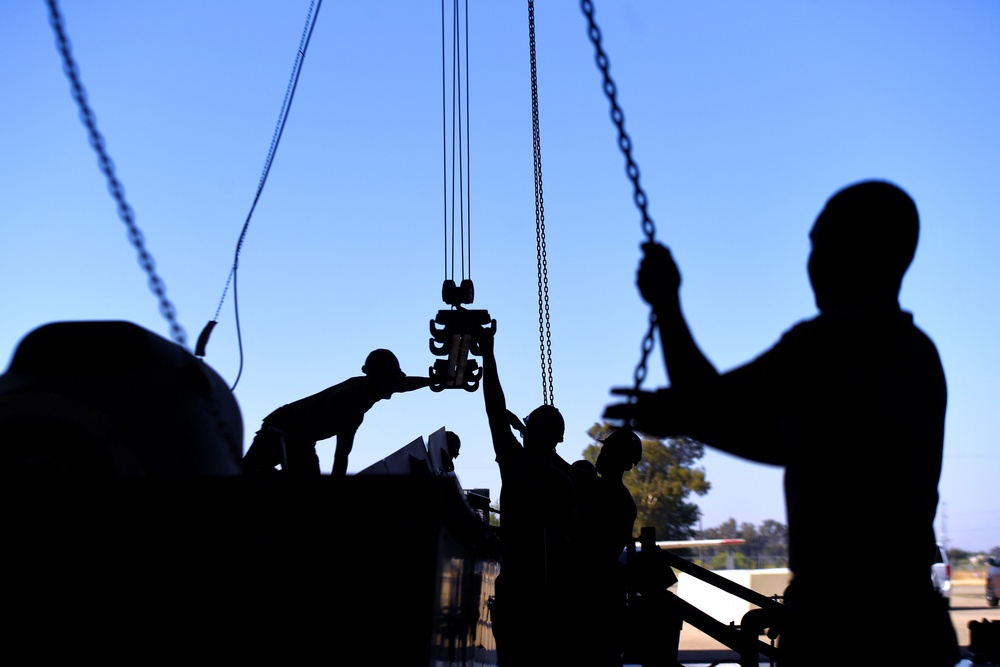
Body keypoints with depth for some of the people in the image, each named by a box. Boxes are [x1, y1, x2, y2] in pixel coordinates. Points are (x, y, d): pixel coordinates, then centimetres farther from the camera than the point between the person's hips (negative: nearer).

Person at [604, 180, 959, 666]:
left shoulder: (834, 339, -14)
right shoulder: (921, 352, 15)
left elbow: (712, 404, -8)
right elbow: (789, 443, 21)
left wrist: (665, 302, 4)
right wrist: (681, 417, 24)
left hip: (843, 617, -8)